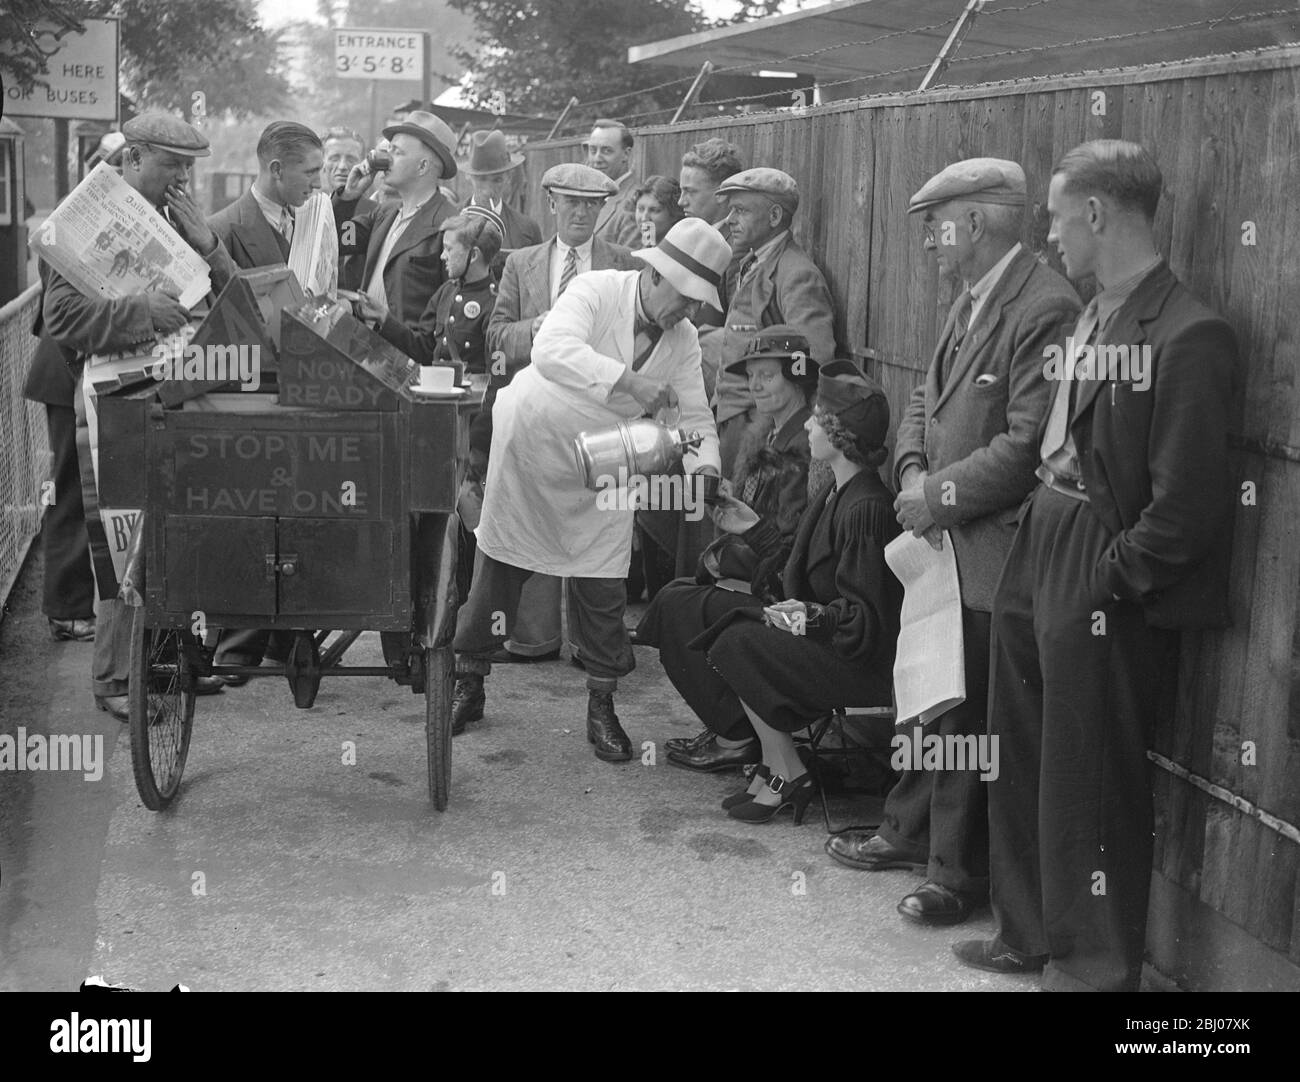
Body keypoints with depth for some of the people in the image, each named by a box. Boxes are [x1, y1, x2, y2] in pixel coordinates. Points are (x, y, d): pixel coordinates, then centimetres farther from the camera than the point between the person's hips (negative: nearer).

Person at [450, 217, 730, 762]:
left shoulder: (683, 338, -5)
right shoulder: (595, 290, -21)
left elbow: (695, 416, -2)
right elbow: (551, 352, -38)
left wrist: (705, 466, -23)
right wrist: (629, 381, -47)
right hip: (531, 443, -3)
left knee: (603, 589, 1)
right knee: (497, 568, 8)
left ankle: (601, 707, 17)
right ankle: (469, 686, 26)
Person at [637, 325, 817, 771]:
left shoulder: (806, 446, -18)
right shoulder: (768, 436, 14)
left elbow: (792, 544, -21)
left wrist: (725, 559, -10)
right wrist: (722, 553, -1)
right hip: (756, 577, 10)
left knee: (678, 608, -14)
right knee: (673, 595, -1)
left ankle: (737, 738, -5)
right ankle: (727, 725, 4)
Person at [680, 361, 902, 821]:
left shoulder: (867, 509, -22)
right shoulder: (832, 494, 8)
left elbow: (866, 618, -21)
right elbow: (802, 573, 16)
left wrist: (815, 616, -30)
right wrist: (755, 528, 19)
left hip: (863, 662, -10)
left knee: (739, 643, -20)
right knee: (721, 609, 6)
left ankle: (786, 775, -6)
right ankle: (772, 758, 4)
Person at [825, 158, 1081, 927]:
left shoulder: (1045, 308, -18)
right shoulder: (972, 300, 12)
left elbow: (1027, 445, -23)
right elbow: (928, 401, 17)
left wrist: (941, 495, -15)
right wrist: (914, 472, -1)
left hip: (993, 554, -9)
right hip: (945, 544, 9)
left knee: (970, 720, 2)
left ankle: (961, 872, 16)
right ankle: (911, 831, 37)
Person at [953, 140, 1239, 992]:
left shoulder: (1188, 336, -17)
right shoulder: (1092, 320, 9)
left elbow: (1188, 499, -19)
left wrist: (1111, 577, -14)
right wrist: (1037, 532, 3)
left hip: (1102, 586, -9)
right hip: (1040, 554, 9)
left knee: (1090, 784, 4)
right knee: (1021, 763, 19)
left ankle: (1096, 965, 22)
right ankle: (1030, 935, 36)